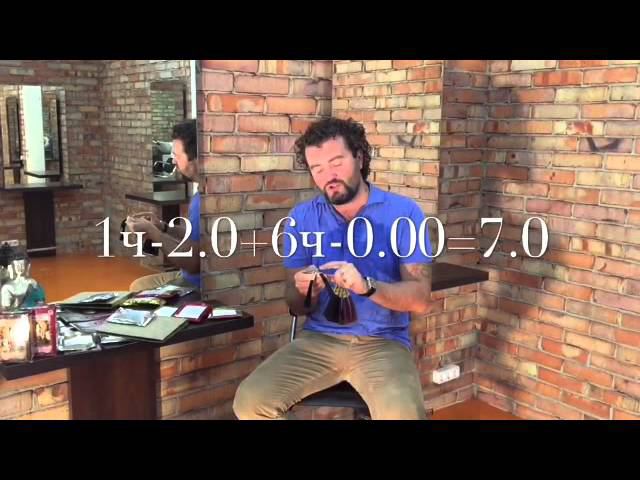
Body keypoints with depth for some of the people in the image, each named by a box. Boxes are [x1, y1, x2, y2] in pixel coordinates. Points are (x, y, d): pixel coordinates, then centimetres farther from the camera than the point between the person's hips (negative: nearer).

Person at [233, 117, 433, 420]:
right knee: (250, 401, -20)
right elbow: (296, 306, 7)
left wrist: (367, 286, -25)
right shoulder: (302, 218, 5)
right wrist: (306, 293, -17)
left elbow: (420, 299, -8)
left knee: (402, 415, -32)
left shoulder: (404, 213, -3)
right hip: (319, 339, 3)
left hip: (384, 342, -2)